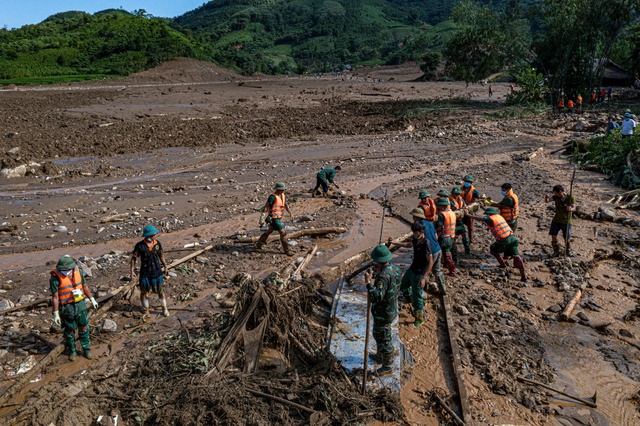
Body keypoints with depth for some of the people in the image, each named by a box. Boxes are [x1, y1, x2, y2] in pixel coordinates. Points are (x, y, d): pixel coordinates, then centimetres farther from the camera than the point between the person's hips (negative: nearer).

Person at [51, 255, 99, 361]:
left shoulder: (78, 271, -6)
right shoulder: (55, 277, -17)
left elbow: (85, 286, 8)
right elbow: (55, 297, -14)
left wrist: (92, 299, 12)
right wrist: (56, 314, -12)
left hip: (81, 304, 3)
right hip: (67, 307, -3)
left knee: (83, 327, 12)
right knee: (70, 330, 11)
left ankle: (86, 349, 28)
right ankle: (72, 351, 31)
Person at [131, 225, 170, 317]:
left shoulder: (157, 243, -3)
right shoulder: (140, 246, -14)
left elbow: (161, 255, 10)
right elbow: (133, 258, -6)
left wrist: (165, 266, 16)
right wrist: (132, 271, -8)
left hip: (157, 272, 2)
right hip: (145, 273, -2)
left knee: (160, 291, 9)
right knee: (144, 292, 9)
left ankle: (165, 308, 24)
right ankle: (145, 311, 24)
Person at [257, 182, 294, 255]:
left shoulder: (282, 195, 5)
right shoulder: (273, 197, -22)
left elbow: (286, 204, 12)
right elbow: (266, 208, -22)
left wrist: (290, 213, -4)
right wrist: (262, 220, -23)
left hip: (278, 218, 10)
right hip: (274, 219, -10)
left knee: (269, 231, 24)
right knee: (283, 233, -8)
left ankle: (259, 245, 40)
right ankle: (287, 250, 3)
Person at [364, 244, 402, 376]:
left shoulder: (384, 275, -33)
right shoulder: (394, 268, -4)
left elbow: (377, 296, -38)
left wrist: (368, 282, -38)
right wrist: (376, 272, 12)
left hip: (383, 313, -10)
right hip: (392, 309, 10)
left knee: (383, 339, 8)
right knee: (378, 334, 29)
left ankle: (387, 367, 25)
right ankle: (380, 356, 49)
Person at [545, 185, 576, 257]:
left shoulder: (570, 198, -13)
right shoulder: (556, 197, -4)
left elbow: (574, 208, -22)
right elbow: (547, 201, -13)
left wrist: (570, 209, -46)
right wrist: (546, 197, -37)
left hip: (566, 221, -3)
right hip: (556, 220, 3)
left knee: (567, 238, 1)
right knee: (553, 235, -1)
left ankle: (568, 250, 29)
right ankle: (556, 251, 17)